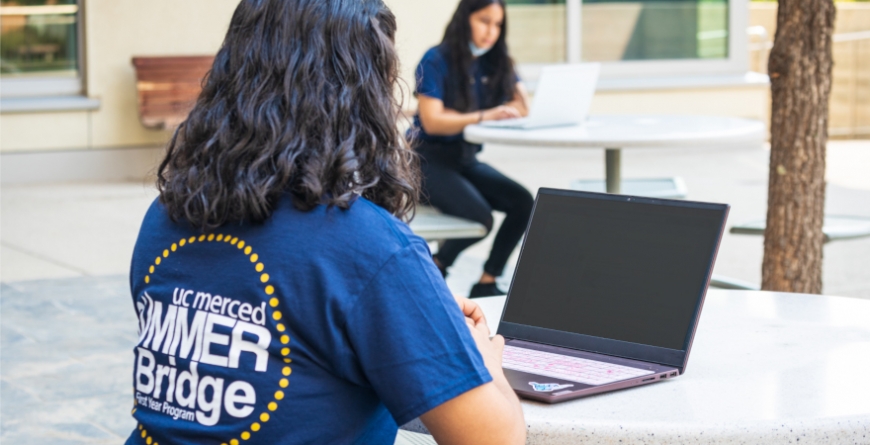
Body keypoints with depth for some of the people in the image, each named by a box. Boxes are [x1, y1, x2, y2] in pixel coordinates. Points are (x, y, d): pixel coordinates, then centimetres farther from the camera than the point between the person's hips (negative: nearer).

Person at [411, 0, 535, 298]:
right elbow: (432, 122, -21)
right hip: (429, 161, -6)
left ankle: (487, 283, -4)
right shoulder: (436, 61, -12)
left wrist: (518, 99, -27)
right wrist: (484, 116, -34)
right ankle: (436, 268, 3)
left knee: (523, 203, -16)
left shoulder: (496, 63, 6)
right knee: (480, 217, -26)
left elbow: (522, 110, -3)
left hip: (466, 160, 6)